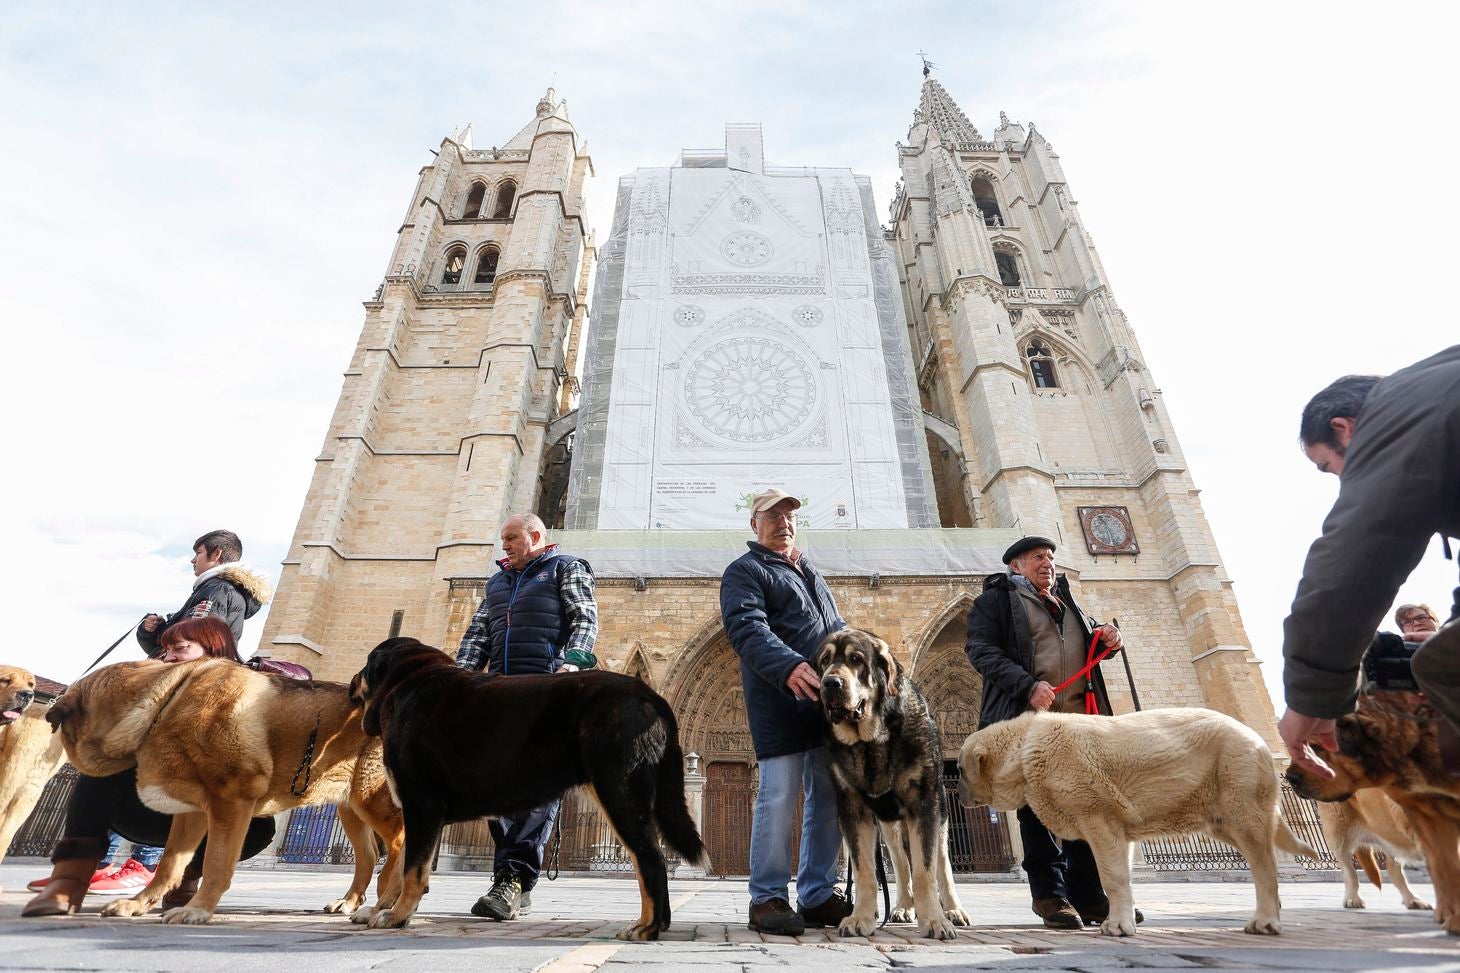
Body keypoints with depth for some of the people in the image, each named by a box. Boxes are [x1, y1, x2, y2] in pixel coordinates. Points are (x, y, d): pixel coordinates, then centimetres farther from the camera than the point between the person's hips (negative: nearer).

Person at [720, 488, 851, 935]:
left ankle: (818, 896, 21)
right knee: (779, 797, -6)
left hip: (830, 699, 8)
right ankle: (768, 897, 8)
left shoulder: (808, 571, 25)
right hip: (780, 702, -7)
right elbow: (747, 629, -16)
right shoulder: (744, 571, 1)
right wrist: (788, 666, -32)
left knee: (829, 798, 9)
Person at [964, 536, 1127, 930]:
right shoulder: (995, 599, 3)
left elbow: (1089, 637, 36)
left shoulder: (1065, 599, 24)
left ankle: (1088, 896, 18)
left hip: (1080, 720, 6)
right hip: (1028, 720, -6)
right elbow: (981, 649, -9)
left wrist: (1105, 637, 11)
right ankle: (1049, 894, 12)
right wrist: (1028, 686, -21)